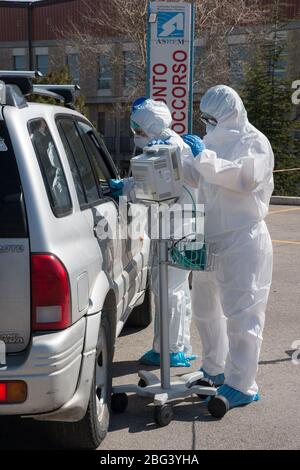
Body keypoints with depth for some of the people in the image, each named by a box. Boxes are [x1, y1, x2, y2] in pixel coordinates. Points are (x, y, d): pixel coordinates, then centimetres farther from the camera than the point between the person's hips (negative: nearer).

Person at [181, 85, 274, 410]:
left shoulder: (254, 142, -9)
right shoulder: (214, 141, 15)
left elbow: (245, 177, -27)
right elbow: (192, 177, 17)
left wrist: (204, 157, -26)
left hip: (244, 239, -9)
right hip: (212, 237, 9)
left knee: (240, 312, -6)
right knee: (204, 305, 18)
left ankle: (241, 386, 1)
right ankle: (215, 369, 34)